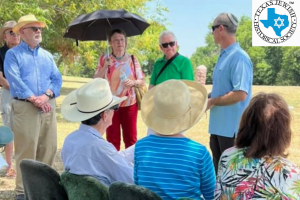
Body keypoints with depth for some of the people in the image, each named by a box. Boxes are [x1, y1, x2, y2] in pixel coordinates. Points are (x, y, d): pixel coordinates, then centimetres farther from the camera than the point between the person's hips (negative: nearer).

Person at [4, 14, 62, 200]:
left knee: (49, 148, 6)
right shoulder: (13, 54, 3)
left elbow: (57, 78, 8)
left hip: (48, 106, 5)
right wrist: (34, 99, -17)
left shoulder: (47, 55, 18)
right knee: (26, 149, -5)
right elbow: (14, 80, -10)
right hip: (25, 107, -5)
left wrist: (47, 95, -10)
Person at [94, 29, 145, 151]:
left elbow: (142, 82, 5)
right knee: (112, 139, 6)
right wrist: (105, 67, -16)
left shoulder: (132, 59, 3)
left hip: (129, 104, 1)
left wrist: (133, 82, -16)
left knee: (131, 138, 4)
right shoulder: (104, 59, 1)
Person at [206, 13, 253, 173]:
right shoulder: (224, 56, 11)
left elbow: (240, 94, -26)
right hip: (218, 125, 9)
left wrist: (212, 102, -17)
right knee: (219, 170, 19)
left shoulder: (238, 57, -18)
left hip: (232, 127, -9)